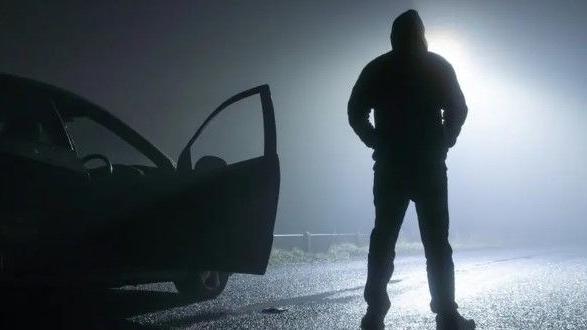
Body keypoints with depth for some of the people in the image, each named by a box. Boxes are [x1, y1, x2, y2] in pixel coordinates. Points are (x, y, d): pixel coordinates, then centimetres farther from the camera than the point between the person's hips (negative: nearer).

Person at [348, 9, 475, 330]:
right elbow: (457, 110, -1)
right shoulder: (438, 66, 5)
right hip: (429, 165, -1)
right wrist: (442, 144, 9)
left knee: (383, 239, 5)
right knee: (436, 241, 1)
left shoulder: (376, 69, 8)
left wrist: (378, 143, 9)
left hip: (389, 166, 1)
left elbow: (356, 113, 2)